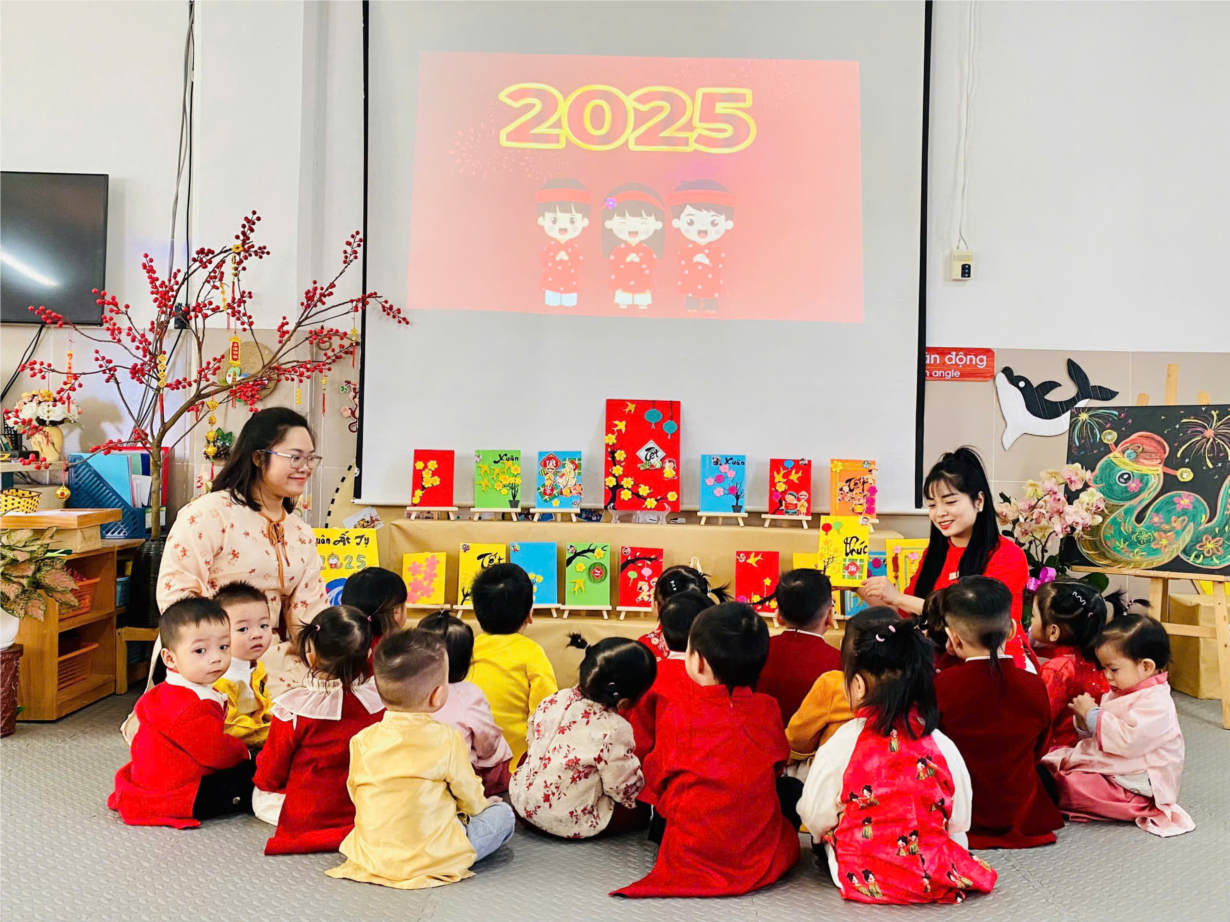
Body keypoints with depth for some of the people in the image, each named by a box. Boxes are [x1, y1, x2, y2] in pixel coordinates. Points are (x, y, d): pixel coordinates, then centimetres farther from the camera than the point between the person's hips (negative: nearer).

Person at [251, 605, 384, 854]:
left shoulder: (294, 710, -24)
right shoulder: (379, 700, -18)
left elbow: (270, 776, -10)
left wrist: (262, 778, 13)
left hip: (308, 815, -2)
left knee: (260, 796, 27)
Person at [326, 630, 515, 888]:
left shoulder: (362, 740, -5)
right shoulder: (447, 739, -16)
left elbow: (357, 795, 5)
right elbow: (469, 795, -4)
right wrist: (481, 804, 21)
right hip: (431, 859, -5)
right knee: (502, 813, 9)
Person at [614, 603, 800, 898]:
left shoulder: (677, 716, -11)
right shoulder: (768, 710, -5)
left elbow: (662, 784, 0)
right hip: (763, 856, 0)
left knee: (657, 814, 28)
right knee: (791, 787, 25)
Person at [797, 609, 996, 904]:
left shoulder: (840, 745, -16)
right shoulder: (943, 746, -9)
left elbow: (815, 820, -5)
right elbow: (957, 825, 2)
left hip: (864, 880, -2)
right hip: (935, 880, 2)